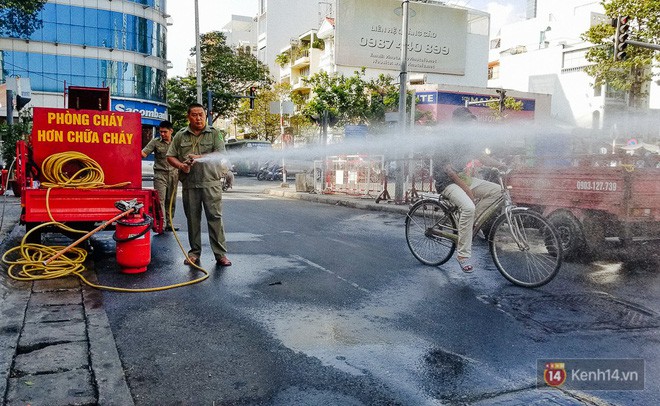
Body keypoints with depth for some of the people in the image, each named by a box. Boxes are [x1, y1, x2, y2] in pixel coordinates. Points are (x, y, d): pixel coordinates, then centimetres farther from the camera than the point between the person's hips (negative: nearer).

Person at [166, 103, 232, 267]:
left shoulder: (214, 133, 8)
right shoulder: (180, 136, 13)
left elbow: (221, 153, -4)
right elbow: (170, 157, 11)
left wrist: (200, 158, -15)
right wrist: (181, 165, -9)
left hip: (211, 182, -2)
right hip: (189, 184, 2)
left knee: (215, 217, -5)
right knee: (192, 218, 8)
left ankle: (220, 253, -1)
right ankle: (194, 252, 18)